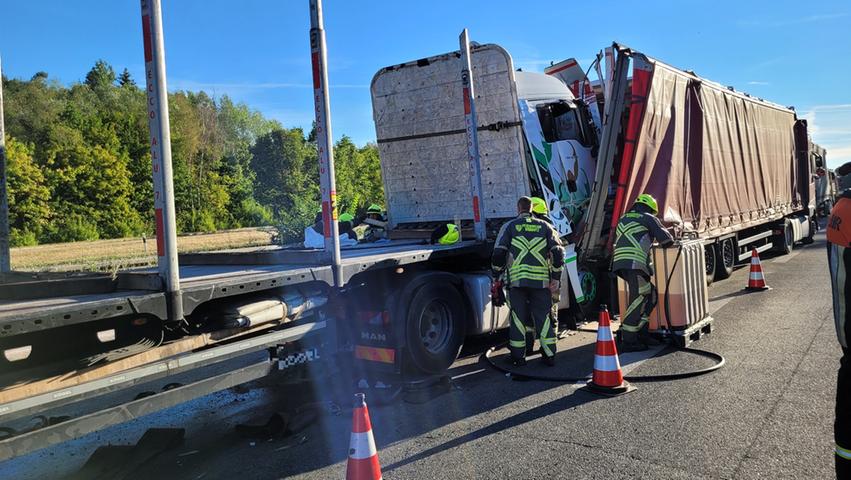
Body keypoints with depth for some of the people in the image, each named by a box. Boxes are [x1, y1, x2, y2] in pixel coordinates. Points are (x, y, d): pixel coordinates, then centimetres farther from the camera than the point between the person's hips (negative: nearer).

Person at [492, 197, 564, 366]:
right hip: (541, 281, 2)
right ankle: (549, 355, 10)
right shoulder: (544, 226, 10)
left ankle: (518, 356, 10)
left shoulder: (509, 226, 4)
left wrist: (496, 276, 8)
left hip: (516, 280, -2)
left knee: (518, 317, 6)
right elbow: (558, 252, 4)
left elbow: (499, 253, -2)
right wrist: (556, 278, 8)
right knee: (543, 317, 9)